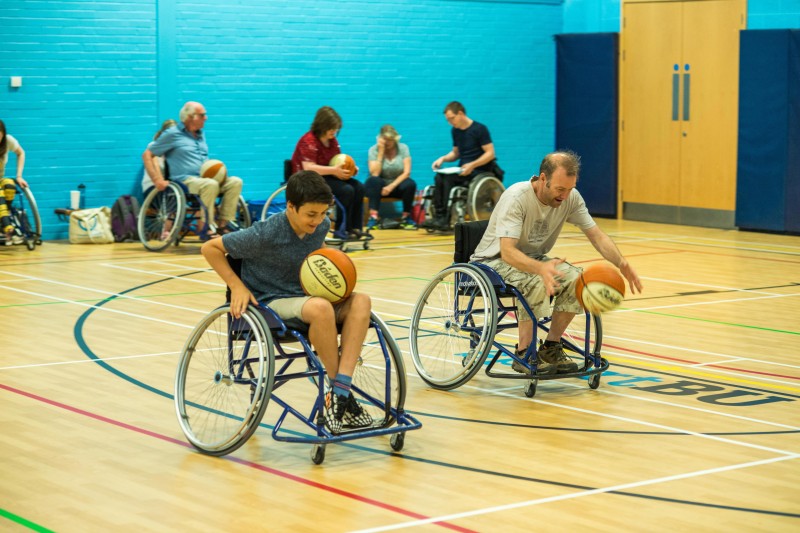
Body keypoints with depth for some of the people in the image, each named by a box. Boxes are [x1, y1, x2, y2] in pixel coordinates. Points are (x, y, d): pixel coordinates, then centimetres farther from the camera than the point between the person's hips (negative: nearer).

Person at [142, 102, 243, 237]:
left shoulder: (200, 134, 23)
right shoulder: (172, 134, 1)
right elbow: (147, 155, 0)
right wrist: (157, 180, -12)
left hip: (205, 178, 7)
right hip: (185, 180, -7)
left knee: (235, 182, -16)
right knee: (210, 184, -37)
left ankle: (223, 225, -19)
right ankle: (207, 229, -31)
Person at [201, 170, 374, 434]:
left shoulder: (322, 226, -2)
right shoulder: (266, 234, -20)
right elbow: (210, 248, -10)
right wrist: (237, 286, -15)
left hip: (303, 296, 6)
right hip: (268, 303, -6)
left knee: (361, 301, -23)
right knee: (320, 308, -38)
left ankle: (339, 393, -29)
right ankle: (340, 388, -18)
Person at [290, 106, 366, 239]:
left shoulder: (332, 141, 8)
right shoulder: (309, 141, -17)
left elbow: (339, 162, 17)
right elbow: (309, 168, -27)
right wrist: (334, 170, -34)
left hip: (327, 177, 8)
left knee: (359, 187, -10)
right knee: (346, 190, -27)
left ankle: (355, 228, -11)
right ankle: (342, 230, -18)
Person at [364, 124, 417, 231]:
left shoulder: (403, 148, -1)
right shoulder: (373, 150, -4)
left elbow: (406, 172, -10)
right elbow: (374, 174, -17)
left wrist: (391, 186, -22)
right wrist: (381, 152, -17)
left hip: (397, 184, 1)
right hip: (380, 186, -1)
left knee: (410, 184, -31)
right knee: (374, 181, -35)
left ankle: (406, 217, -14)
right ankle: (373, 217, -41)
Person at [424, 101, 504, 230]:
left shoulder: (479, 129, -9)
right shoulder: (455, 131, 13)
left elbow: (490, 153, -13)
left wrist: (472, 165, -26)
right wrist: (443, 159, 2)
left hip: (479, 170, -7)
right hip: (463, 170, 7)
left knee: (448, 178, -29)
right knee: (438, 177, -22)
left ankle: (445, 219, -27)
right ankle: (438, 217, -27)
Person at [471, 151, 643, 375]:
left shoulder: (571, 198, -11)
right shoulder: (516, 198, -29)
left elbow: (596, 235, -7)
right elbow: (507, 251, -38)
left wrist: (622, 263, -27)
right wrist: (541, 268, -57)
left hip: (534, 258, 6)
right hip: (495, 261, -6)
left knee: (577, 279, -21)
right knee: (537, 282, -36)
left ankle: (551, 347, -5)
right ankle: (524, 354, -20)